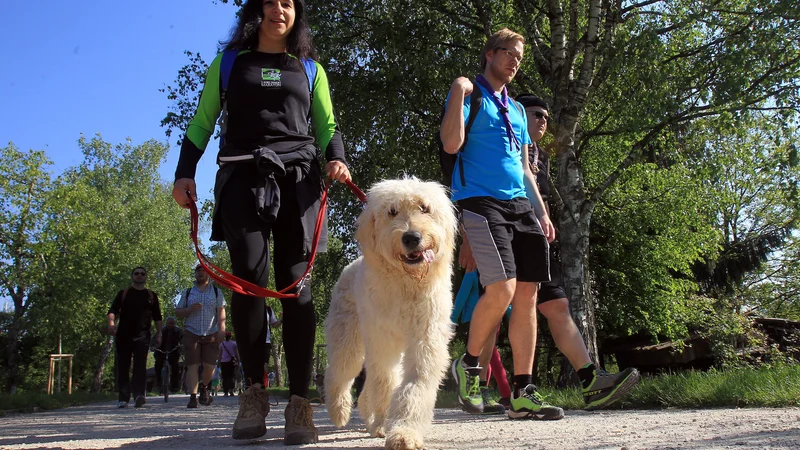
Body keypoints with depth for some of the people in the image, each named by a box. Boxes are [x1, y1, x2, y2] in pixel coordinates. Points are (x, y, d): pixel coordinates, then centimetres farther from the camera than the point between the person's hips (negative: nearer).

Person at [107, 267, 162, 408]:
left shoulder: (151, 295, 16)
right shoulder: (123, 293, 13)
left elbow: (157, 316, 16)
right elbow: (113, 310, 3)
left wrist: (159, 334, 8)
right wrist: (111, 322, -17)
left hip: (142, 336, -1)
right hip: (123, 336, 1)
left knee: (140, 366, -15)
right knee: (123, 367, 2)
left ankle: (139, 394, -25)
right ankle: (123, 398, 7)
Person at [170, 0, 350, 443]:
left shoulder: (310, 69, 22)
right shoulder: (228, 63, 20)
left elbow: (327, 127, 18)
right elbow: (201, 123, 18)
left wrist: (336, 159, -4)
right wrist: (185, 172, 4)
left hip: (298, 178, 0)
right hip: (242, 176, 0)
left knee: (295, 282, -9)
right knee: (249, 276, -15)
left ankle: (300, 402, -10)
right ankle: (253, 390, -2)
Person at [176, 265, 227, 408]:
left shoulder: (216, 292, 11)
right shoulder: (187, 293, 14)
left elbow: (221, 311, 2)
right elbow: (177, 312, 12)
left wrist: (222, 328, -11)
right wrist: (191, 309, -7)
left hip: (211, 334, 0)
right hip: (191, 334, 1)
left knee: (209, 365, -4)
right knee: (192, 365, -7)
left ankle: (204, 388, 24)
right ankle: (193, 397, -6)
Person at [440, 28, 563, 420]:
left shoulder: (517, 109, 25)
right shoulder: (468, 95, 5)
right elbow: (451, 144, -11)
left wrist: (542, 213, 17)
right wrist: (459, 92, -12)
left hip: (520, 206, 7)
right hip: (480, 201, -7)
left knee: (527, 294, -1)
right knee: (502, 289, -22)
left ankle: (522, 394, 3)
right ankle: (468, 364, 3)